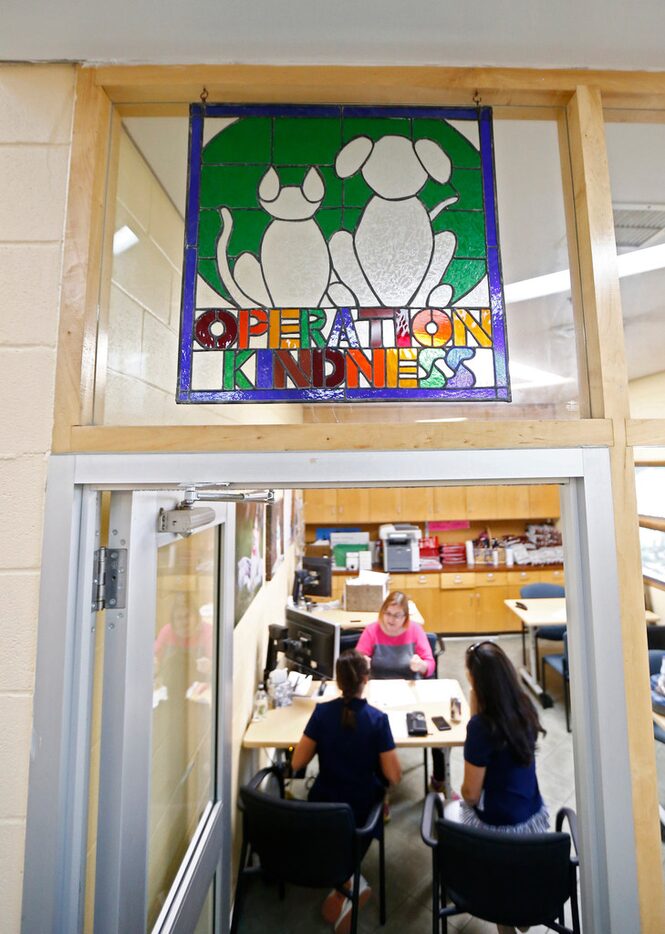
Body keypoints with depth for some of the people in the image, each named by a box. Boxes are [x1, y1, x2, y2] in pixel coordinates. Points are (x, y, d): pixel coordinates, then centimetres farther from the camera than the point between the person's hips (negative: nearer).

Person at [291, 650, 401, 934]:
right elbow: (394, 776, -16)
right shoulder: (377, 719, -24)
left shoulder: (322, 712, -19)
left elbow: (296, 763, -11)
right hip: (361, 808, -1)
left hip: (323, 803, 2)